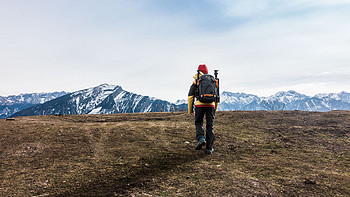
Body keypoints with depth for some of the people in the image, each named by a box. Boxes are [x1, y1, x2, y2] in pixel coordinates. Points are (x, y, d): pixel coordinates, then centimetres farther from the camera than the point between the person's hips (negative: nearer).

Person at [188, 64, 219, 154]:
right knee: (210, 126, 7)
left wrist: (190, 109, 10)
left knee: (198, 123, 16)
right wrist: (215, 109, 26)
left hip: (200, 105, -2)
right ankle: (209, 148, 7)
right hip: (211, 105, 2)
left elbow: (191, 96, 4)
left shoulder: (196, 81, 9)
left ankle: (201, 138, -9)